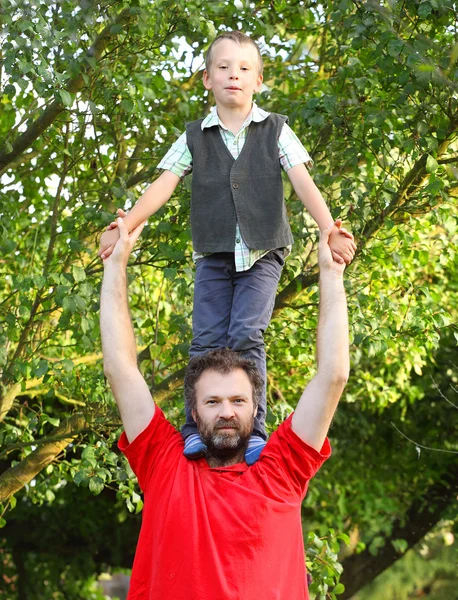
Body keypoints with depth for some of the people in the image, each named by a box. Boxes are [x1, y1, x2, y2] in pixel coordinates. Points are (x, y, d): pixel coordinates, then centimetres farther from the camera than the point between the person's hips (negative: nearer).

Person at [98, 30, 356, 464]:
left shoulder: (275, 131, 4)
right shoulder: (195, 137, 7)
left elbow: (303, 182, -5)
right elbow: (163, 185, -1)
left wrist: (329, 229, -21)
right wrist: (124, 227, -16)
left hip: (262, 252, -2)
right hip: (213, 254, 2)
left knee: (246, 335, -15)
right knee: (207, 340, -8)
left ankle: (252, 428, -14)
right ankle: (198, 427, -6)